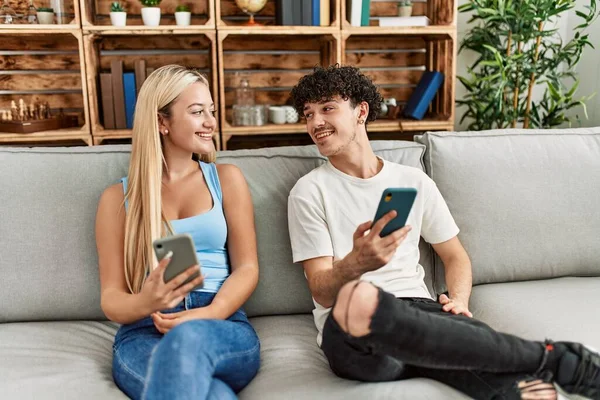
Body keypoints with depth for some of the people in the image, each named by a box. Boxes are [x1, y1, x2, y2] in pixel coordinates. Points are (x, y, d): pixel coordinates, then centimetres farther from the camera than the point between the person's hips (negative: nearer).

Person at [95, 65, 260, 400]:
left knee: (189, 338, -38)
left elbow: (247, 268, 5)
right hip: (143, 333, 0)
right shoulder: (118, 197, 12)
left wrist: (207, 315, -15)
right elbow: (111, 297, 7)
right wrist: (144, 303, -18)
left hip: (224, 326, 1)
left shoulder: (227, 178, 13)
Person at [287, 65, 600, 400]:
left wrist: (459, 302, -3)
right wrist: (355, 263, -27)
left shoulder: (414, 181, 13)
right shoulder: (310, 192, 3)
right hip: (352, 334, 1)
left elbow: (456, 257, 19)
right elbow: (323, 294, -4)